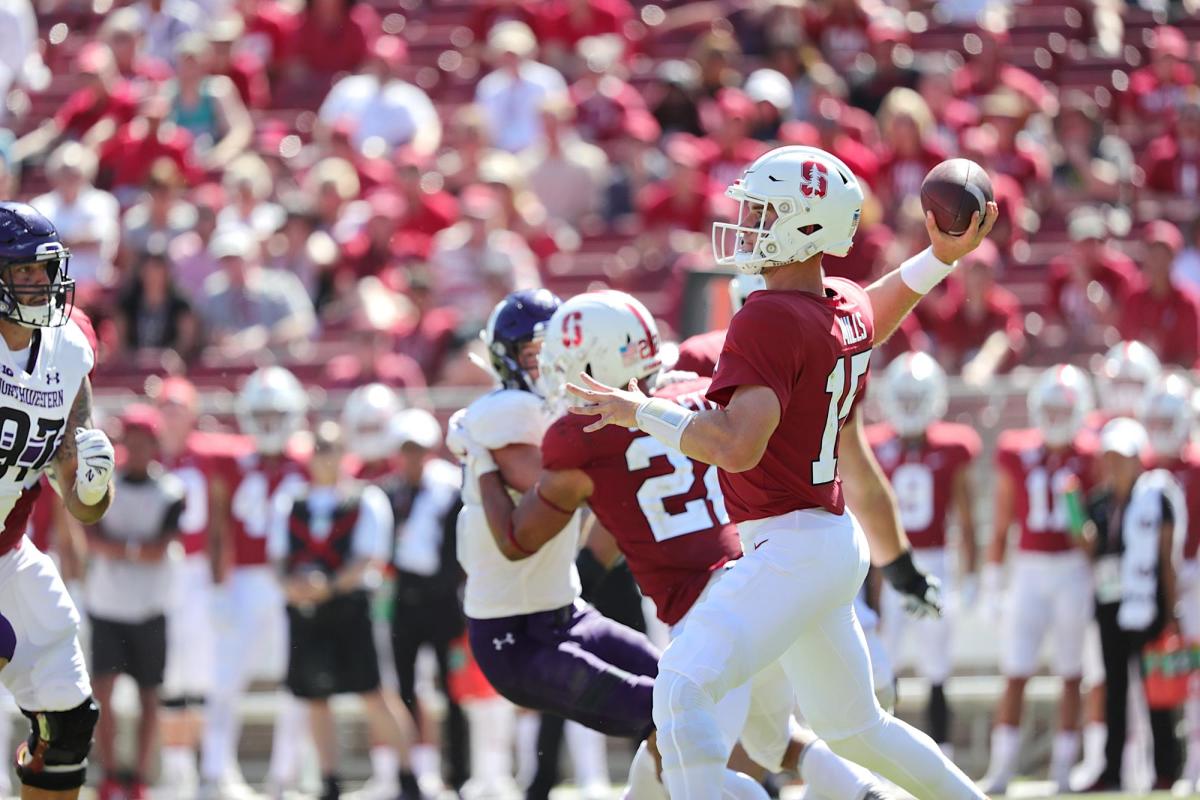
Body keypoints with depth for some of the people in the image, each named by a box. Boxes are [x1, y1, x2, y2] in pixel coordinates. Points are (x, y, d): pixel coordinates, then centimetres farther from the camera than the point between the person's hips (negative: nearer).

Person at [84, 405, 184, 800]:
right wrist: (140, 548, -14)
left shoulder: (169, 491, -2)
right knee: (103, 690, -9)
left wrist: (118, 548, -8)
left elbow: (161, 548, -10)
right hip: (106, 606, 0)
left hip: (149, 608, 0)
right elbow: (94, 540, -8)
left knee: (149, 694, 4)